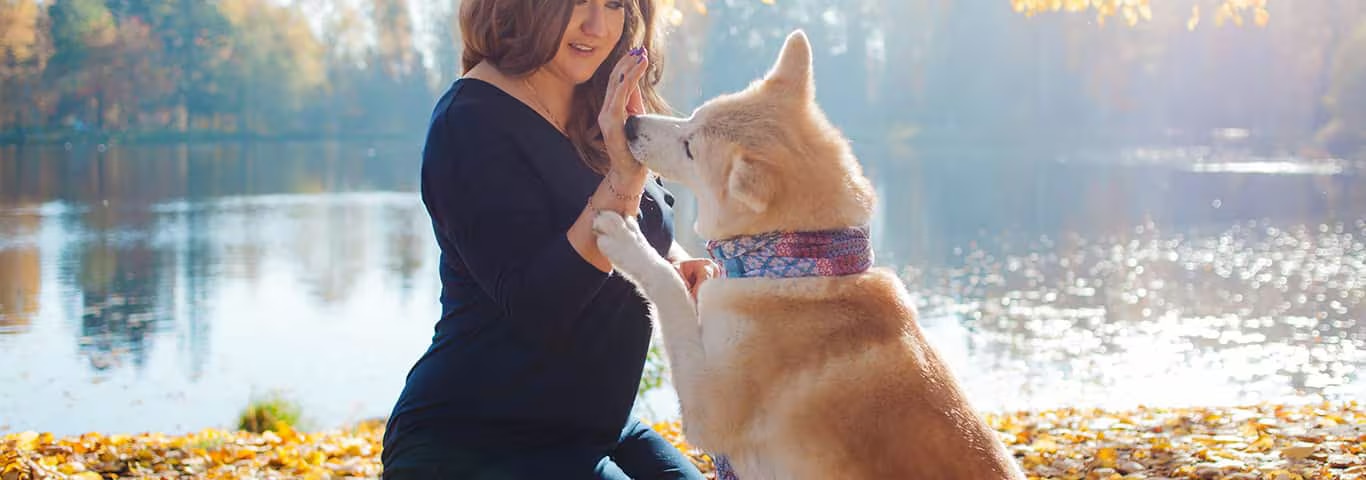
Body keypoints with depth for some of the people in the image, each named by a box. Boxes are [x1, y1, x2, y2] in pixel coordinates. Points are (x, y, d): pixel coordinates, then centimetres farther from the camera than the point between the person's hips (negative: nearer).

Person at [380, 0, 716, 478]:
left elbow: (651, 235, 21)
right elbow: (537, 309, -24)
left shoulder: (596, 113, 7)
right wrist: (622, 180, -31)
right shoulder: (473, 121, -17)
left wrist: (676, 261, -3)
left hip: (595, 422, 8)